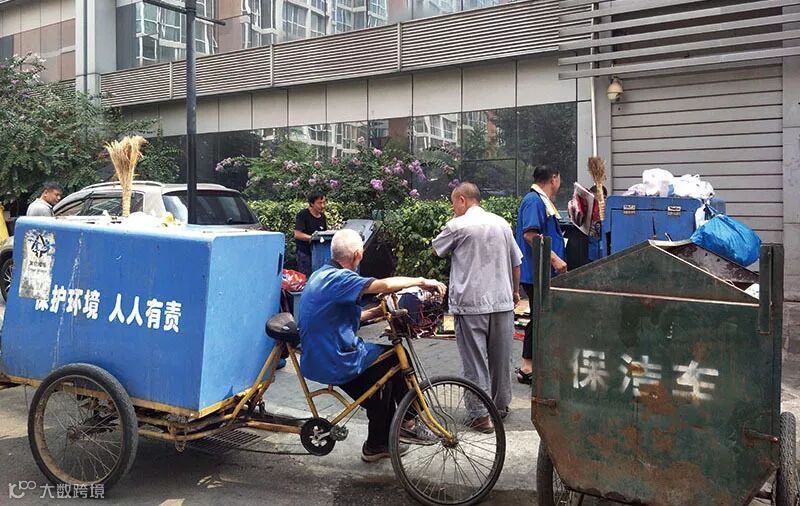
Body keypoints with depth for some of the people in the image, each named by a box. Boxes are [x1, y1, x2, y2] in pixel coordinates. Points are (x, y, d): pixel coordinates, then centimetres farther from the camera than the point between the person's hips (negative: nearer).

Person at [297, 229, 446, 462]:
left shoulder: (321, 274, 11)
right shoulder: (338, 278, -21)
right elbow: (384, 285, -33)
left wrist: (379, 311, 13)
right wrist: (422, 281, -21)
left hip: (318, 355, 10)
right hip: (336, 362, -10)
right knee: (398, 356, 7)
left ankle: (379, 443, 31)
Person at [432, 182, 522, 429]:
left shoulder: (457, 226, -8)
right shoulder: (501, 223, 8)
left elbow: (436, 250, 8)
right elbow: (516, 262, 14)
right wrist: (515, 291, 27)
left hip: (471, 304, -5)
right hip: (502, 301, 5)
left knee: (475, 360, 1)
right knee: (501, 357, 16)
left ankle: (482, 414, 1)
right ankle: (501, 404, 29)